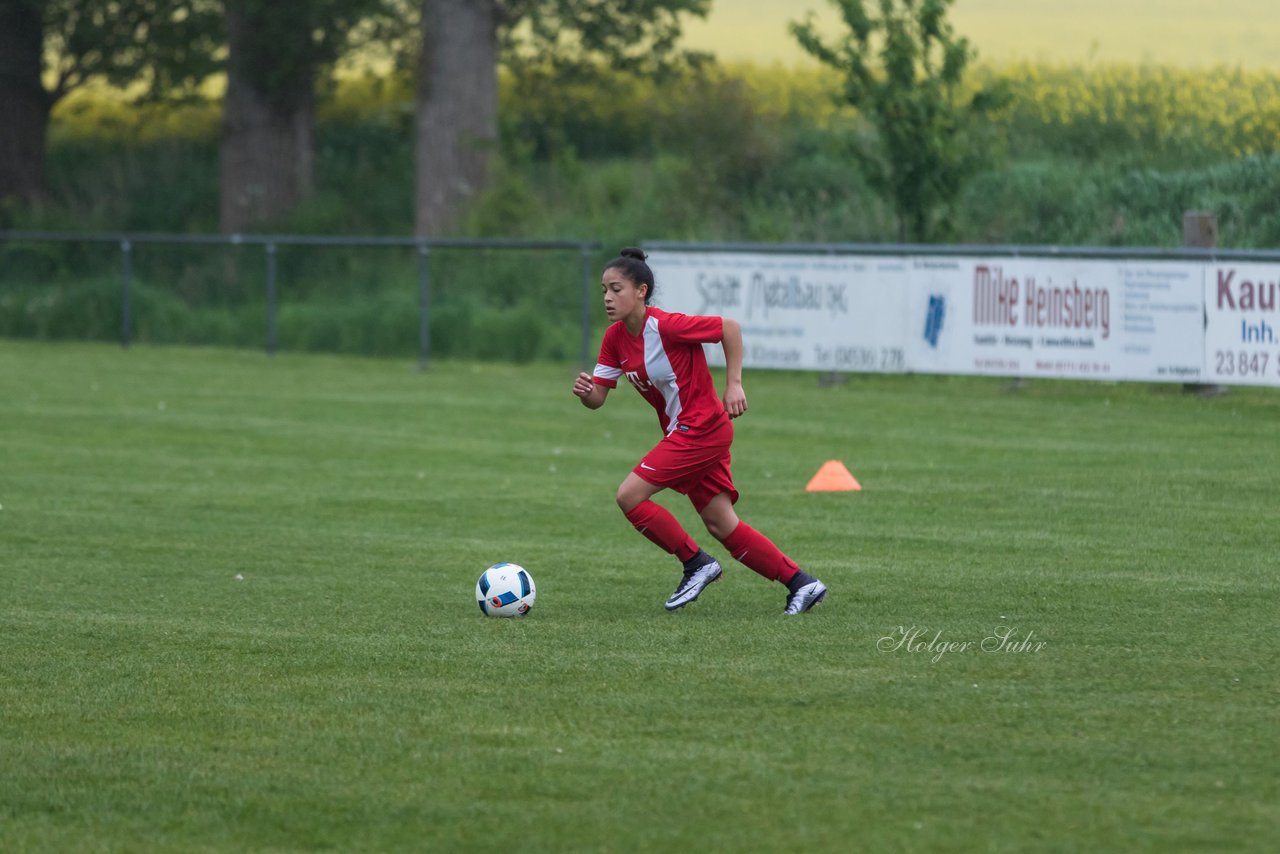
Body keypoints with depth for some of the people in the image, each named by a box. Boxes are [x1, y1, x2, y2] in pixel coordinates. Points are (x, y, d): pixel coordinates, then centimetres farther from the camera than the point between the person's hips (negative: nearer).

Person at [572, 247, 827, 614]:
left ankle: (696, 564, 0)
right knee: (721, 525, 9)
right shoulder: (615, 338, 3)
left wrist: (733, 385, -17)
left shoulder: (665, 326, -21)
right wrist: (585, 391, -19)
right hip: (682, 432, 9)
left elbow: (729, 327, -15)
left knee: (630, 496, -13)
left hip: (702, 428, -9)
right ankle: (802, 584, 15)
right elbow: (598, 397, 4)